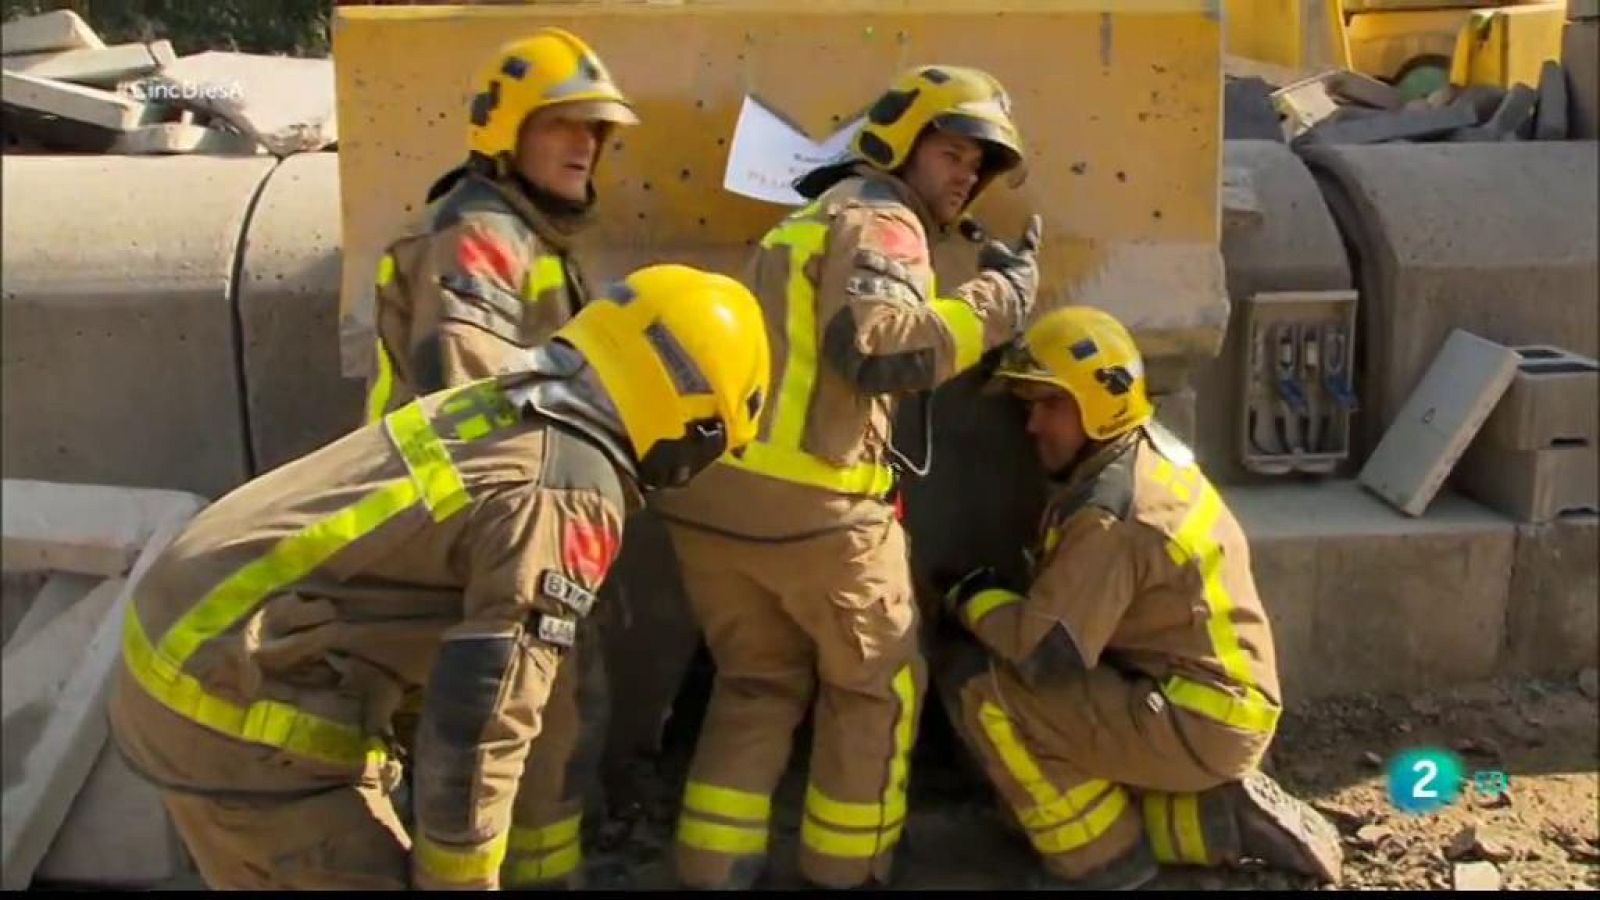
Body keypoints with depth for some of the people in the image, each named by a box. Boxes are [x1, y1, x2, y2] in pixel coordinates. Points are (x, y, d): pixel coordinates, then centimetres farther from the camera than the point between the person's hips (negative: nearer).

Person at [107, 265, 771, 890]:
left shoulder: (495, 409, 8)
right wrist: (458, 879, -4)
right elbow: (484, 719, -19)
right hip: (239, 706, -9)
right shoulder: (570, 498, -18)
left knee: (290, 874, 24)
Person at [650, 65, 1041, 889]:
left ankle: (712, 868, 18)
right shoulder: (879, 219, -4)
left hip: (707, 489, 8)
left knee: (759, 681, 21)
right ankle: (844, 868, 22)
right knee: (877, 684, 13)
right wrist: (998, 296, -13)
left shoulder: (809, 222, 26)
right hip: (809, 503, -8)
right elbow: (878, 349, -22)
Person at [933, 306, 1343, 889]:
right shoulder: (1152, 450, 5)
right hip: (1223, 708, 10)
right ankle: (1221, 817, 13)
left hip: (1197, 723, -10)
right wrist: (1006, 595, 3)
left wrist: (970, 599, -11)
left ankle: (1101, 856, -3)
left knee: (973, 674, -15)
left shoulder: (1110, 514, -24)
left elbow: (1047, 653, -27)